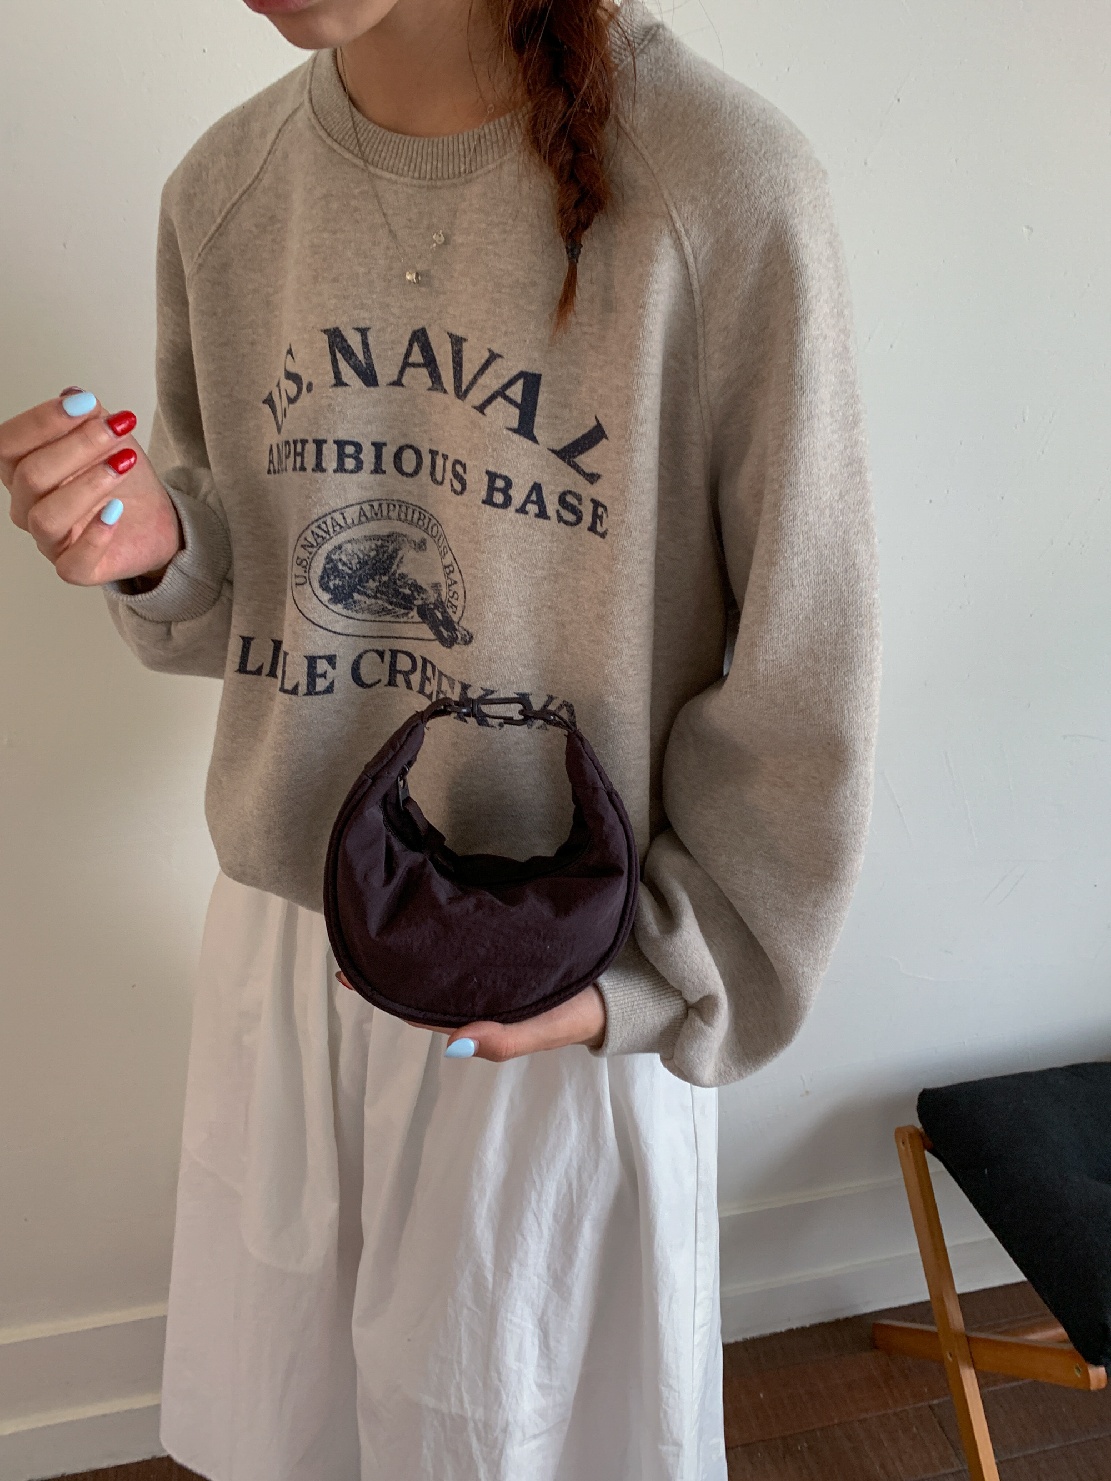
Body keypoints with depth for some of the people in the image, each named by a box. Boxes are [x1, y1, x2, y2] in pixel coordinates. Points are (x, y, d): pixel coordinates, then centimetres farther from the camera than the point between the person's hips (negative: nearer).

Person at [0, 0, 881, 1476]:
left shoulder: (722, 186, -17)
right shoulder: (223, 186, 1)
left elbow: (802, 679, -12)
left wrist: (658, 977, -14)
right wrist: (154, 550, -12)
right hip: (283, 927, 5)